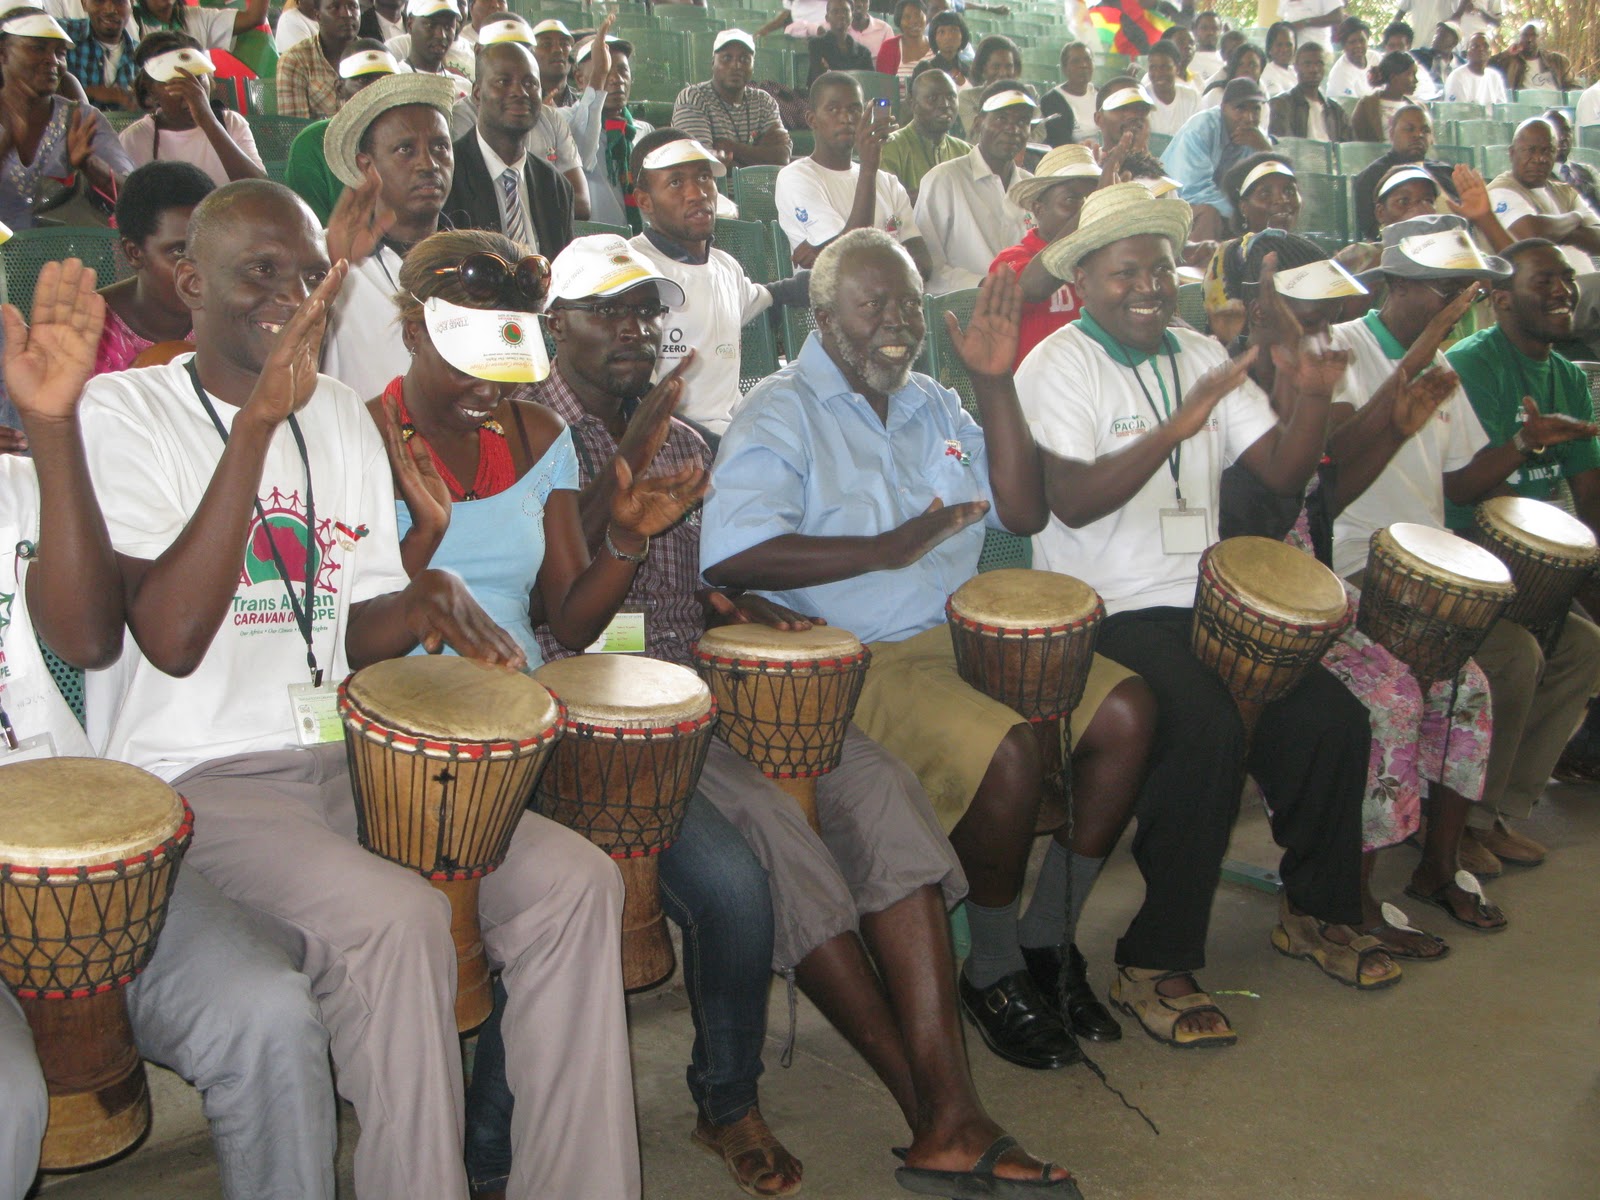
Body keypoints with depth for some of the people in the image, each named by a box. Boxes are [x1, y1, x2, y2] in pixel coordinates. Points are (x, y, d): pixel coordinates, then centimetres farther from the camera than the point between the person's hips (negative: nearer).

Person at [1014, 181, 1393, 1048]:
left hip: (1205, 604, 7)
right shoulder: (1059, 366, -5)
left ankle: (1317, 913, 15)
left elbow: (1282, 474, 7)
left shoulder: (1201, 357, 14)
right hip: (1107, 615, -6)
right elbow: (1072, 502, -21)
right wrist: (1174, 429, -29)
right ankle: (1154, 968, -15)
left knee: (1333, 720, -10)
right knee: (1207, 731, -29)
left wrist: (1310, 400, -11)